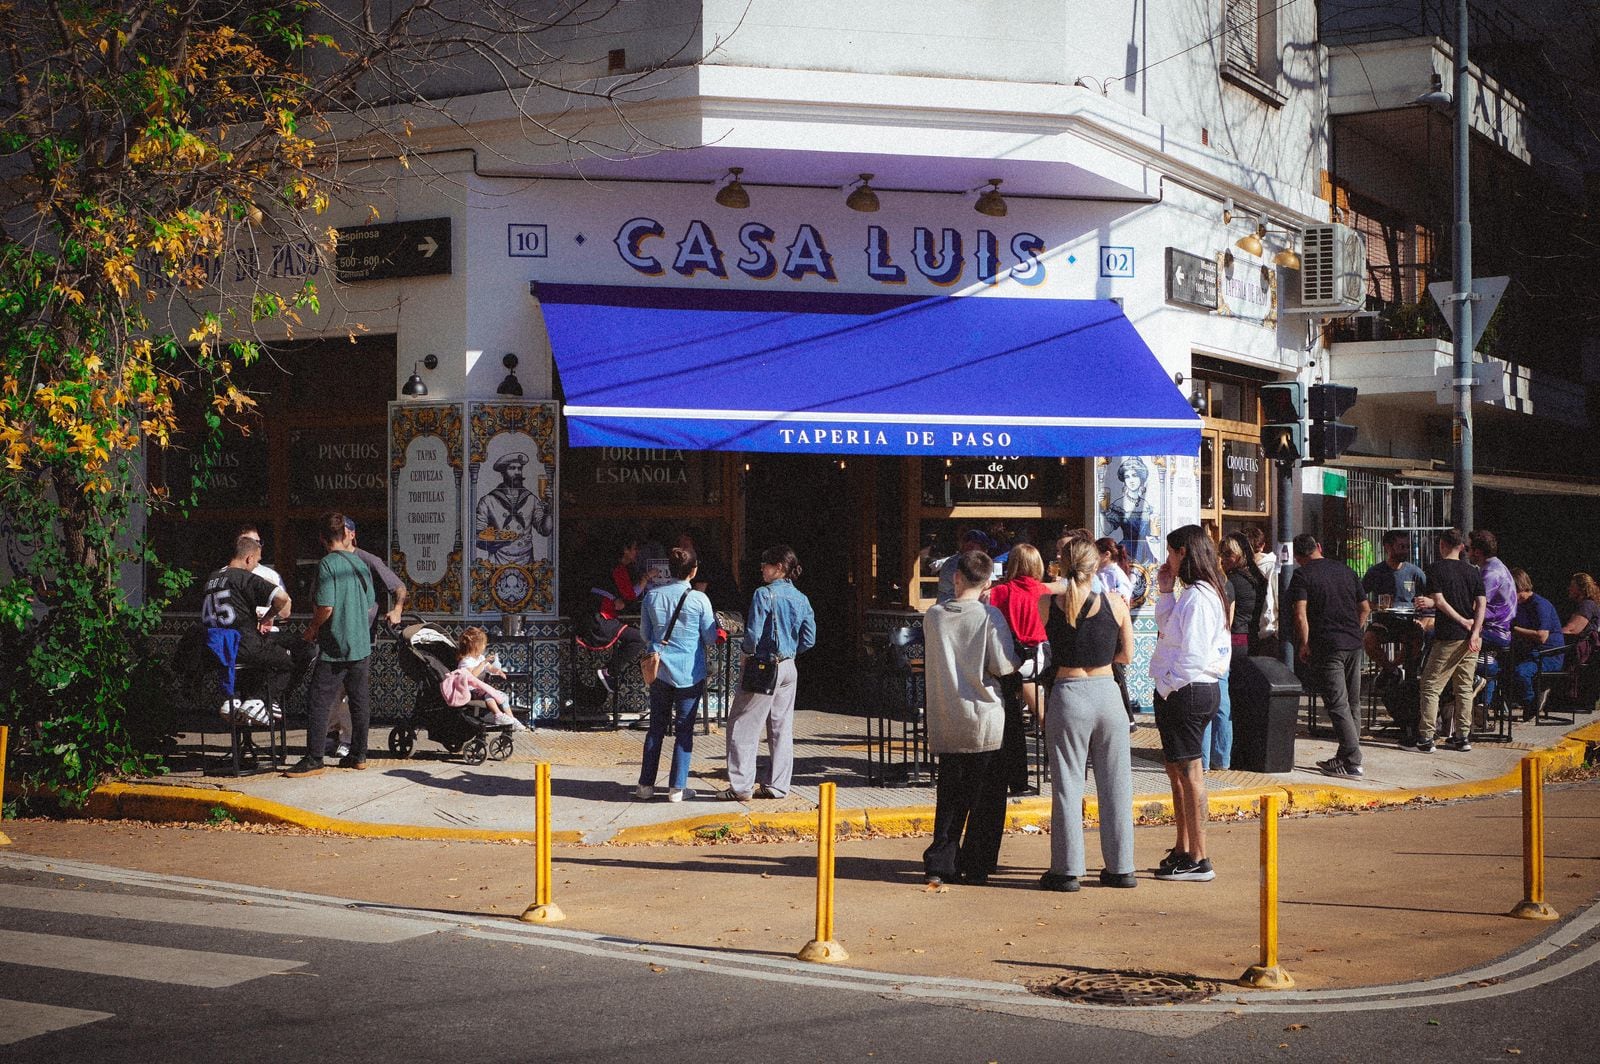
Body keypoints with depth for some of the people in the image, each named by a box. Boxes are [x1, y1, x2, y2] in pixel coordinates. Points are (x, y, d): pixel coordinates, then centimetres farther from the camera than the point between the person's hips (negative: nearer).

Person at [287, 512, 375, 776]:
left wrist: (312, 628, -2)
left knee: (320, 703, -2)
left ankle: (314, 760, -3)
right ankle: (358, 754, 18)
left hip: (335, 649, -7)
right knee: (360, 701, 12)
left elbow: (325, 607, -19)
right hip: (362, 645, 7)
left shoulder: (328, 564, -13)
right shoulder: (360, 563, 7)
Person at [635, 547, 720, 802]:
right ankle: (677, 787, 5)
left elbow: (645, 634, 7)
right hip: (690, 673, -3)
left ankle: (646, 784, 13)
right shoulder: (699, 600, -12)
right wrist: (713, 619, 14)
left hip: (660, 672, 3)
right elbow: (711, 638, -4)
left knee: (656, 728, 12)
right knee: (684, 729, 5)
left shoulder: (652, 595, -2)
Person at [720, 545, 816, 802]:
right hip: (789, 669, 7)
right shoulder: (801, 599, 6)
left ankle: (741, 786, -1)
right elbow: (809, 639, 7)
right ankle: (776, 785, 15)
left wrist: (748, 654, 0)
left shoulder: (764, 594, -13)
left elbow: (753, 633, -17)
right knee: (781, 728, 12)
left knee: (743, 724, 0)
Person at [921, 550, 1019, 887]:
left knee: (950, 796, 13)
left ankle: (940, 863, 9)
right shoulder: (990, 616, -11)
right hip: (985, 719, -4)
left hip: (945, 720, 4)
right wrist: (1017, 661, 6)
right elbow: (1003, 666, -13)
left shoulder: (933, 615, 2)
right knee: (986, 798, 8)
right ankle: (976, 866, 9)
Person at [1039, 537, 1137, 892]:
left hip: (1067, 695, -1)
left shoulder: (1049, 604, -7)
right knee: (1114, 784, 11)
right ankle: (1120, 867, 18)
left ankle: (1067, 869, 8)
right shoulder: (1114, 604, -5)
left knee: (1067, 784, 6)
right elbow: (1127, 655, 5)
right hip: (1106, 693, 1)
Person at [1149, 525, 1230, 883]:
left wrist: (1167, 687, -15)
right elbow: (1167, 629, 20)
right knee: (1177, 771, 17)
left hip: (1186, 691, -11)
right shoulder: (1192, 592, 14)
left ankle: (1198, 861, -1)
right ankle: (1183, 851, 27)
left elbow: (1193, 654, -22)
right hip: (1183, 690, 11)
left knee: (1188, 772, -5)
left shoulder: (1197, 597, -18)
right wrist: (1165, 591, 13)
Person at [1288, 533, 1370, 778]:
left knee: (1337, 705, -5)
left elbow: (1300, 614, -16)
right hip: (1353, 643, 6)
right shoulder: (1344, 570, 13)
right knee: (1351, 704, 13)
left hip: (1326, 646, -6)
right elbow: (1365, 608, 16)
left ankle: (1352, 762, -9)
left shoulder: (1302, 575, -5)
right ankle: (1345, 756, 20)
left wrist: (1304, 645, -8)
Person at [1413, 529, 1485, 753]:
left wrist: (1464, 622, -7)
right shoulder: (1473, 572, 10)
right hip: (1471, 638, 6)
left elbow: (1440, 602, -12)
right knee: (1464, 688, 12)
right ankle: (1463, 737, 13)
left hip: (1448, 637, -5)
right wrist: (1475, 632, -6)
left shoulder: (1436, 569, -5)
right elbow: (1481, 604, 2)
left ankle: (1426, 738, -3)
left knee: (1430, 687, 0)